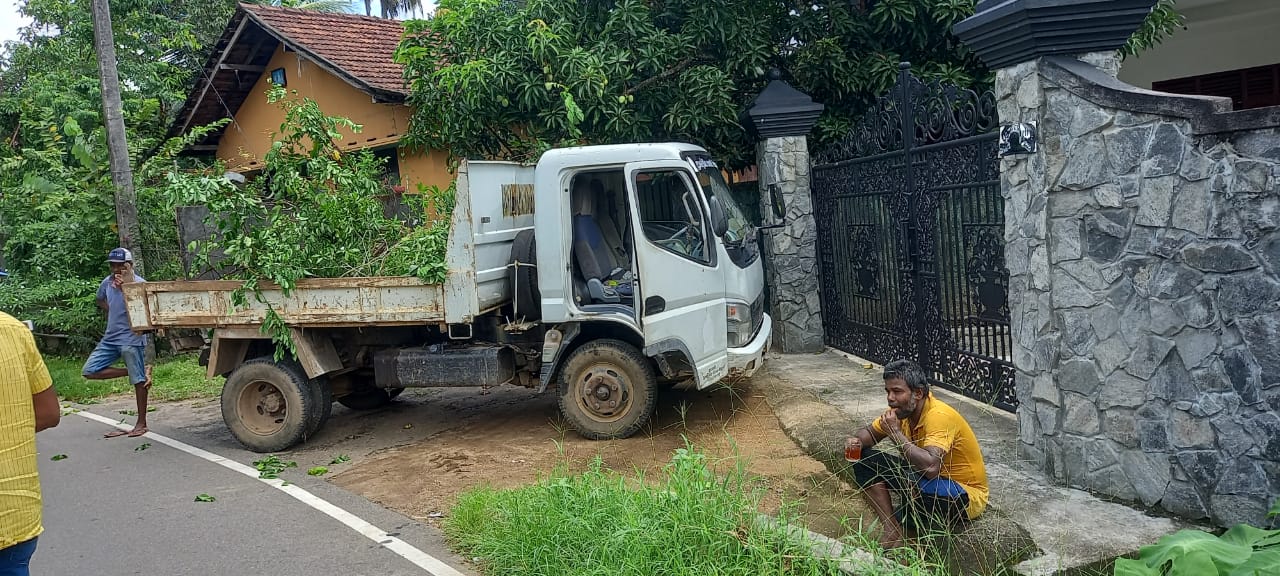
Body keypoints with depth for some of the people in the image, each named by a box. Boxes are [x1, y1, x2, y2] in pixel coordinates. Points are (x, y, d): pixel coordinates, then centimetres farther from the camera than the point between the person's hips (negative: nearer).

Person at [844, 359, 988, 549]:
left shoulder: (939, 416, -28)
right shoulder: (903, 410, -4)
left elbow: (931, 467, -43)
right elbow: (869, 432, 11)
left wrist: (896, 433, -33)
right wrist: (856, 442, -13)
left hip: (967, 496, -8)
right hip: (927, 479, 8)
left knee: (917, 483, -40)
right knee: (864, 460, -3)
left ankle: (895, 524, -9)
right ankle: (891, 530, -11)